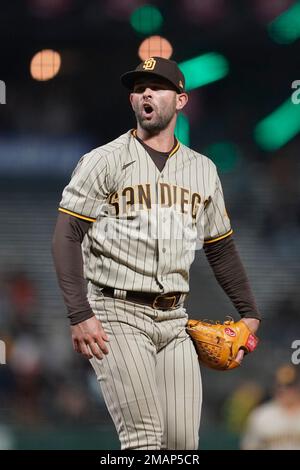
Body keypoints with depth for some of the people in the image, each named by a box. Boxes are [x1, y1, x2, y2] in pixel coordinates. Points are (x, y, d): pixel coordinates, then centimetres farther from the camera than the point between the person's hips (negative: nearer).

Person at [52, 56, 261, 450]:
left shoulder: (202, 170, 14)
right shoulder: (104, 161, -1)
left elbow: (221, 248, 23)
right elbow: (67, 237, -6)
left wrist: (249, 313, 16)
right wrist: (80, 315, -16)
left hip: (174, 321, 5)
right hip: (117, 315, -5)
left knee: (183, 442, -2)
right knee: (144, 438, -15)